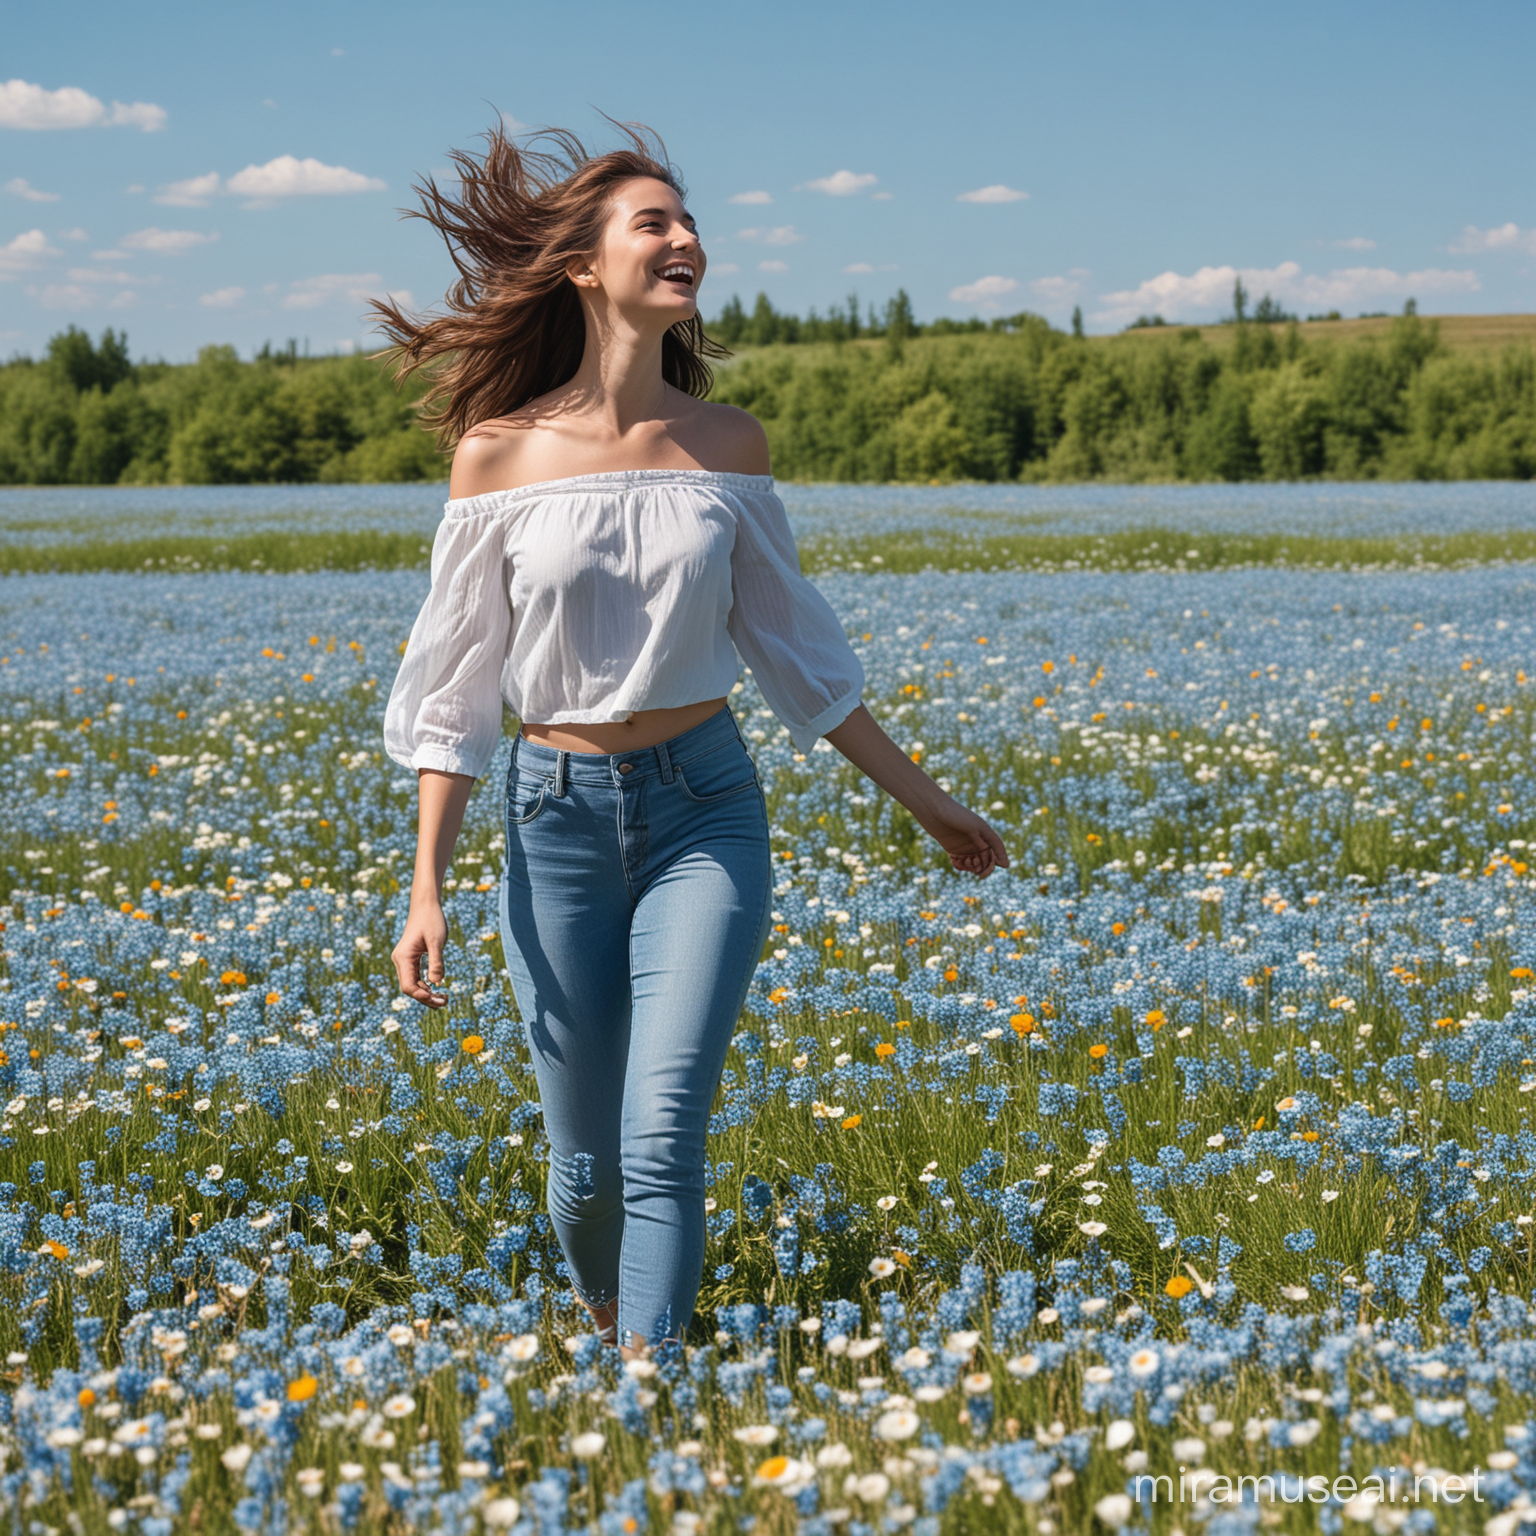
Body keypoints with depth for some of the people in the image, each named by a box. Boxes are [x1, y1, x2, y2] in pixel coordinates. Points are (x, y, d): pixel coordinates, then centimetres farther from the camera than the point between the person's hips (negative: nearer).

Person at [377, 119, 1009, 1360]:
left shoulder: (728, 446, 0)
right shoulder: (500, 452, -5)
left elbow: (796, 647, 10)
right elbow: (455, 688, -1)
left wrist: (925, 800, 13)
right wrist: (426, 891, -5)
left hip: (706, 808, 0)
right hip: (559, 812, 0)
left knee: (664, 1133, -13)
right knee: (585, 1155, 10)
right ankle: (607, 1334, 39)